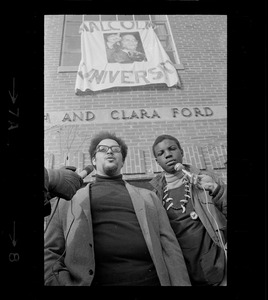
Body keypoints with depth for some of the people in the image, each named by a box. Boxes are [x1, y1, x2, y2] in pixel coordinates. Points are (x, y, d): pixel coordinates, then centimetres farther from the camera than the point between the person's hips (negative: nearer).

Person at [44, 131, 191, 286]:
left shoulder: (148, 196, 13)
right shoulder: (71, 199, 11)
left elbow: (169, 246, 5)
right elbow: (50, 252, 6)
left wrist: (181, 283, -9)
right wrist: (63, 281, -13)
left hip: (150, 279, 1)